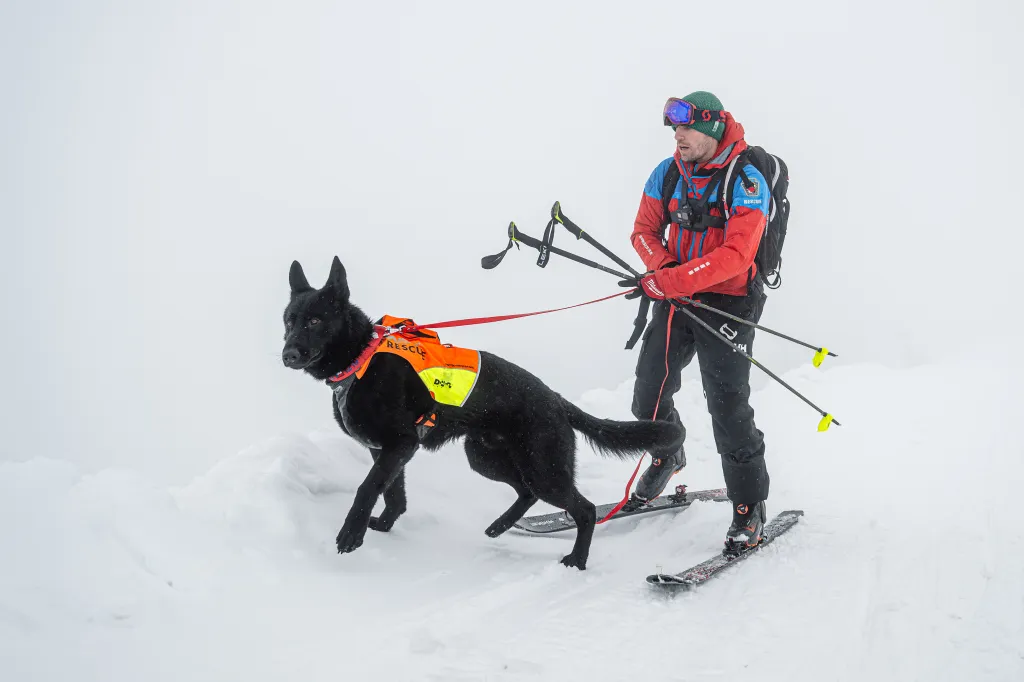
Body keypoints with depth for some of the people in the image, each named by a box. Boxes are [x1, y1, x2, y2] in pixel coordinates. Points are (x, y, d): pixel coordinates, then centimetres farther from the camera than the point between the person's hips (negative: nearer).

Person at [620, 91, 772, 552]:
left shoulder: (746, 181, -17)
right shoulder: (667, 174, 2)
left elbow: (735, 255, -26)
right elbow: (644, 231, 9)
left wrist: (666, 283, -32)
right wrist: (663, 267, -14)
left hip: (728, 303, -6)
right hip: (675, 300, 6)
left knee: (727, 406, -9)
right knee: (648, 397, 10)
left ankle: (749, 509, 5)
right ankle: (668, 455, 42)